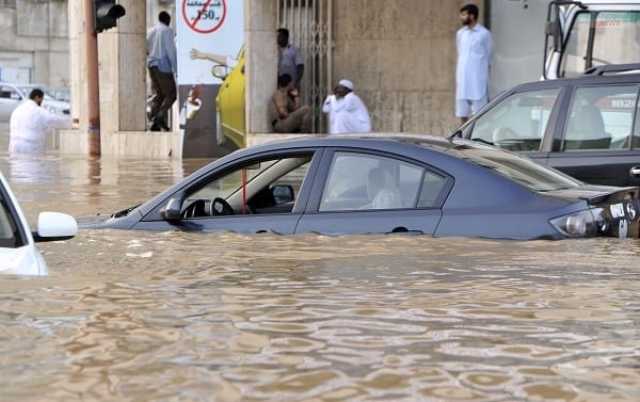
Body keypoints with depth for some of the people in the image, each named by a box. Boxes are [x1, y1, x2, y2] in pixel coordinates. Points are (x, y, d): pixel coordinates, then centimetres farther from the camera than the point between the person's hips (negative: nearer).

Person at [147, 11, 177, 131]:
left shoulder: (151, 31, 14)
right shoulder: (167, 31, -7)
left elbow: (147, 49, 17)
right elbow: (171, 51, -12)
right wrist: (175, 68, -10)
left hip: (151, 64, 7)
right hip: (163, 65, -7)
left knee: (158, 95, 11)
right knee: (171, 94, -2)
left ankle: (154, 120, 2)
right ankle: (160, 116, -19)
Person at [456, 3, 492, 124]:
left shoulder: (484, 34, -3)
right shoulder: (460, 33, 11)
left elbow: (488, 58, 4)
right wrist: (457, 79, 12)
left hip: (478, 80, -5)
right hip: (463, 80, 5)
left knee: (479, 114, -4)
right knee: (462, 112, 6)